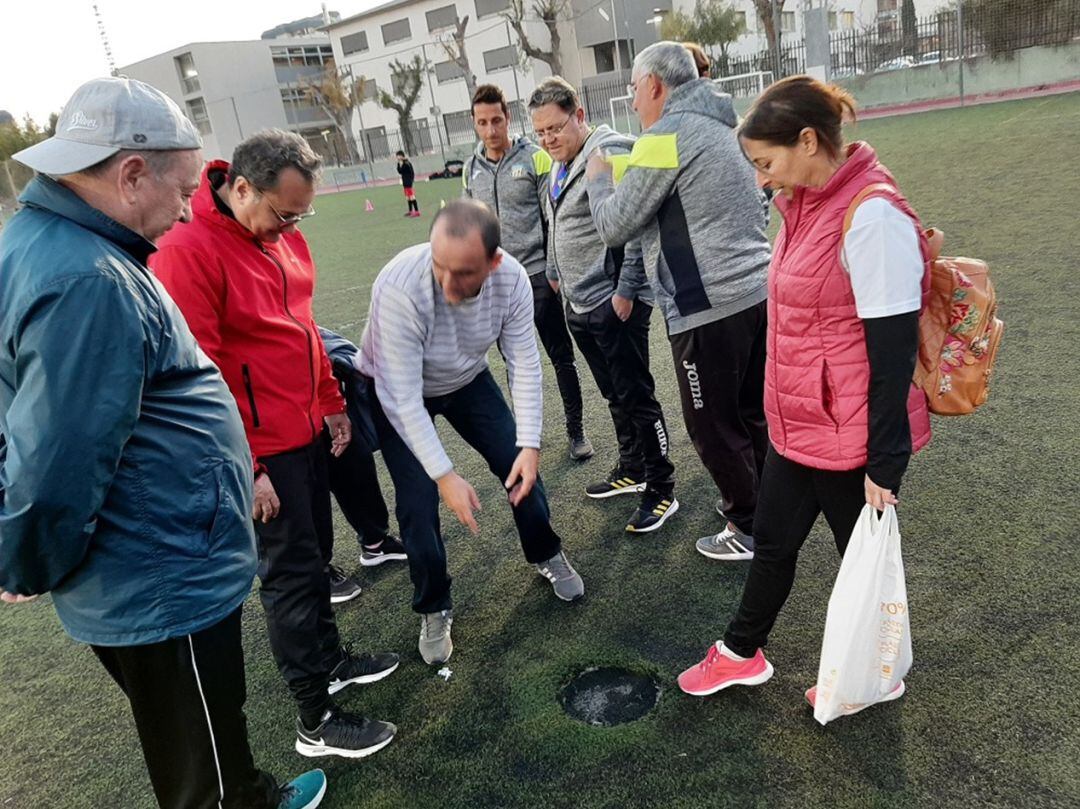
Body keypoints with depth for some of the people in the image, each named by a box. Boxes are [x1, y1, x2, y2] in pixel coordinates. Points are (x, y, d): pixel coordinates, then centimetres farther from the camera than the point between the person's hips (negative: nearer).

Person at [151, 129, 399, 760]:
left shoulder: (282, 234, 6)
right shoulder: (188, 252, -21)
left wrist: (331, 402, 17)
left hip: (307, 433, 8)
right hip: (261, 451, -8)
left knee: (315, 553, 20)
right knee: (293, 572, 2)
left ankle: (330, 659, 40)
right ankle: (317, 721, 19)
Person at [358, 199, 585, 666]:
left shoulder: (511, 279, -27)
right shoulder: (399, 288, -39)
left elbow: (524, 363, -17)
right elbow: (403, 398, -35)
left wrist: (529, 445, -22)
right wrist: (444, 474, -33)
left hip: (467, 381, 4)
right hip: (395, 393, -3)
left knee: (521, 469, 2)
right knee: (419, 500, -10)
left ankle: (545, 555, 31)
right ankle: (433, 609, 15)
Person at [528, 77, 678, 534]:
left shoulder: (610, 155, -15)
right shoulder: (559, 165, 14)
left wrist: (626, 290, -22)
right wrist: (555, 272, 26)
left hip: (613, 304, -9)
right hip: (578, 304, 9)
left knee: (636, 397, -2)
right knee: (614, 395, 19)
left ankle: (661, 491, 10)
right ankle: (631, 471, 35)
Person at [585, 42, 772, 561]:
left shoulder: (666, 135, -11)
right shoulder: (719, 126, 16)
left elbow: (614, 227, -8)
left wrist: (598, 178, 10)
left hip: (708, 308, -9)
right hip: (756, 291, 9)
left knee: (714, 427, 7)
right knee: (752, 415, 21)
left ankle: (751, 531, 20)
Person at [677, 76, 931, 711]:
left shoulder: (872, 216, -22)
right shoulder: (808, 204, 5)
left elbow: (893, 349, -22)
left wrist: (885, 463, -18)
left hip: (850, 437, -8)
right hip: (796, 423, 8)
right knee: (773, 541, 21)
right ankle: (742, 654, 41)